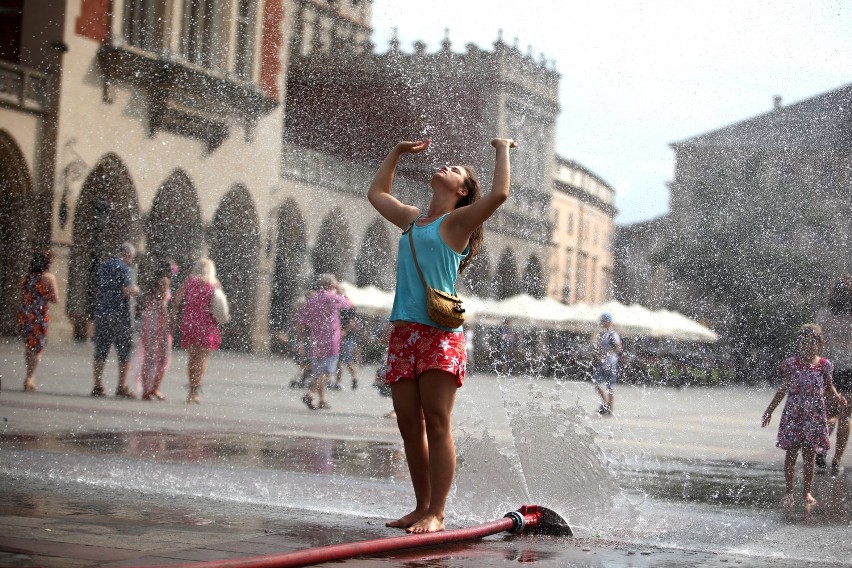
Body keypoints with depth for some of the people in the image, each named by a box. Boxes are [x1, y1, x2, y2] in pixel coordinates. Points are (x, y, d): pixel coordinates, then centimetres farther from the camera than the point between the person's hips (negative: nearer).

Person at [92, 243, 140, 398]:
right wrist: (136, 289, 1)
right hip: (120, 314, -6)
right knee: (125, 351, 3)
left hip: (102, 313, 6)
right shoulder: (124, 268, -10)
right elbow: (127, 290, -20)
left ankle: (98, 386, 6)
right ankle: (122, 387, 1)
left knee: (101, 351, 8)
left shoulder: (103, 267, 13)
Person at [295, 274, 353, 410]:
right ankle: (310, 394, -26)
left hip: (315, 343, 6)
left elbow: (301, 325, 8)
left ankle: (323, 400, 18)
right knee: (325, 372, -8)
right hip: (331, 342, -6)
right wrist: (340, 290, 25)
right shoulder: (333, 299, -6)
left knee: (318, 372, 14)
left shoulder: (309, 302, 9)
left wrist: (300, 343, 13)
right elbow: (348, 304, 14)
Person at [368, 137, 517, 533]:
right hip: (403, 333, 7)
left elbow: (499, 193, -14)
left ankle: (436, 513, -9)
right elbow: (376, 192, 39)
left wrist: (502, 150, -1)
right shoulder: (411, 219, 21)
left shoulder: (456, 221, 2)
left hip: (440, 334, -7)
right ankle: (422, 506, 12)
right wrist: (398, 152, 38)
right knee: (409, 425, 5)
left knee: (436, 423, -9)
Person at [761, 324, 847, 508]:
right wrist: (769, 411, 7)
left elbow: (829, 388, 13)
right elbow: (783, 390, 6)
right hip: (793, 415, 0)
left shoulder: (824, 365, -1)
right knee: (791, 454, 2)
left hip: (815, 415, 0)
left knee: (810, 455, 5)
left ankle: (806, 491, 18)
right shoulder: (791, 364, -2)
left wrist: (838, 398, -9)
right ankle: (789, 491, 14)